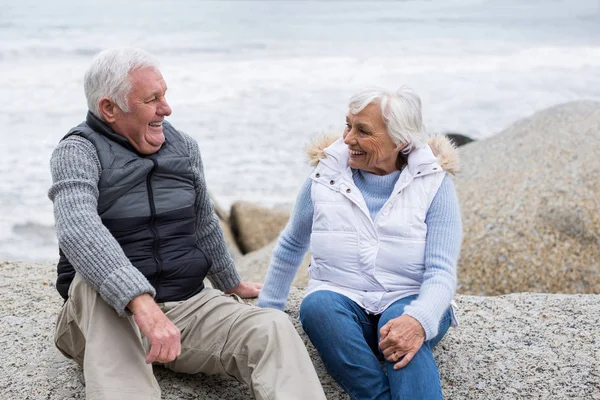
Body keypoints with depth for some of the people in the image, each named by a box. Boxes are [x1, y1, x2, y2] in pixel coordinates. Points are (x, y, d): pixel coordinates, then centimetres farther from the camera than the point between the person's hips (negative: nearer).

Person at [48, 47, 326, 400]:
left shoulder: (184, 147, 8)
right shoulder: (78, 152, -10)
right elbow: (79, 232, -31)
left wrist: (231, 285, 36)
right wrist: (142, 304, -45)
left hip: (188, 305, 4)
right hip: (103, 317, -3)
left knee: (274, 328, -24)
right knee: (96, 282, -38)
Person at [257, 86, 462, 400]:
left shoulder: (433, 183, -3)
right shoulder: (326, 177, 2)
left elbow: (440, 273, -11)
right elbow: (290, 247, 17)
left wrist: (419, 321, -32)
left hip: (408, 304, -1)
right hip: (342, 301, 2)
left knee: (404, 323, -37)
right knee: (317, 304, -34)